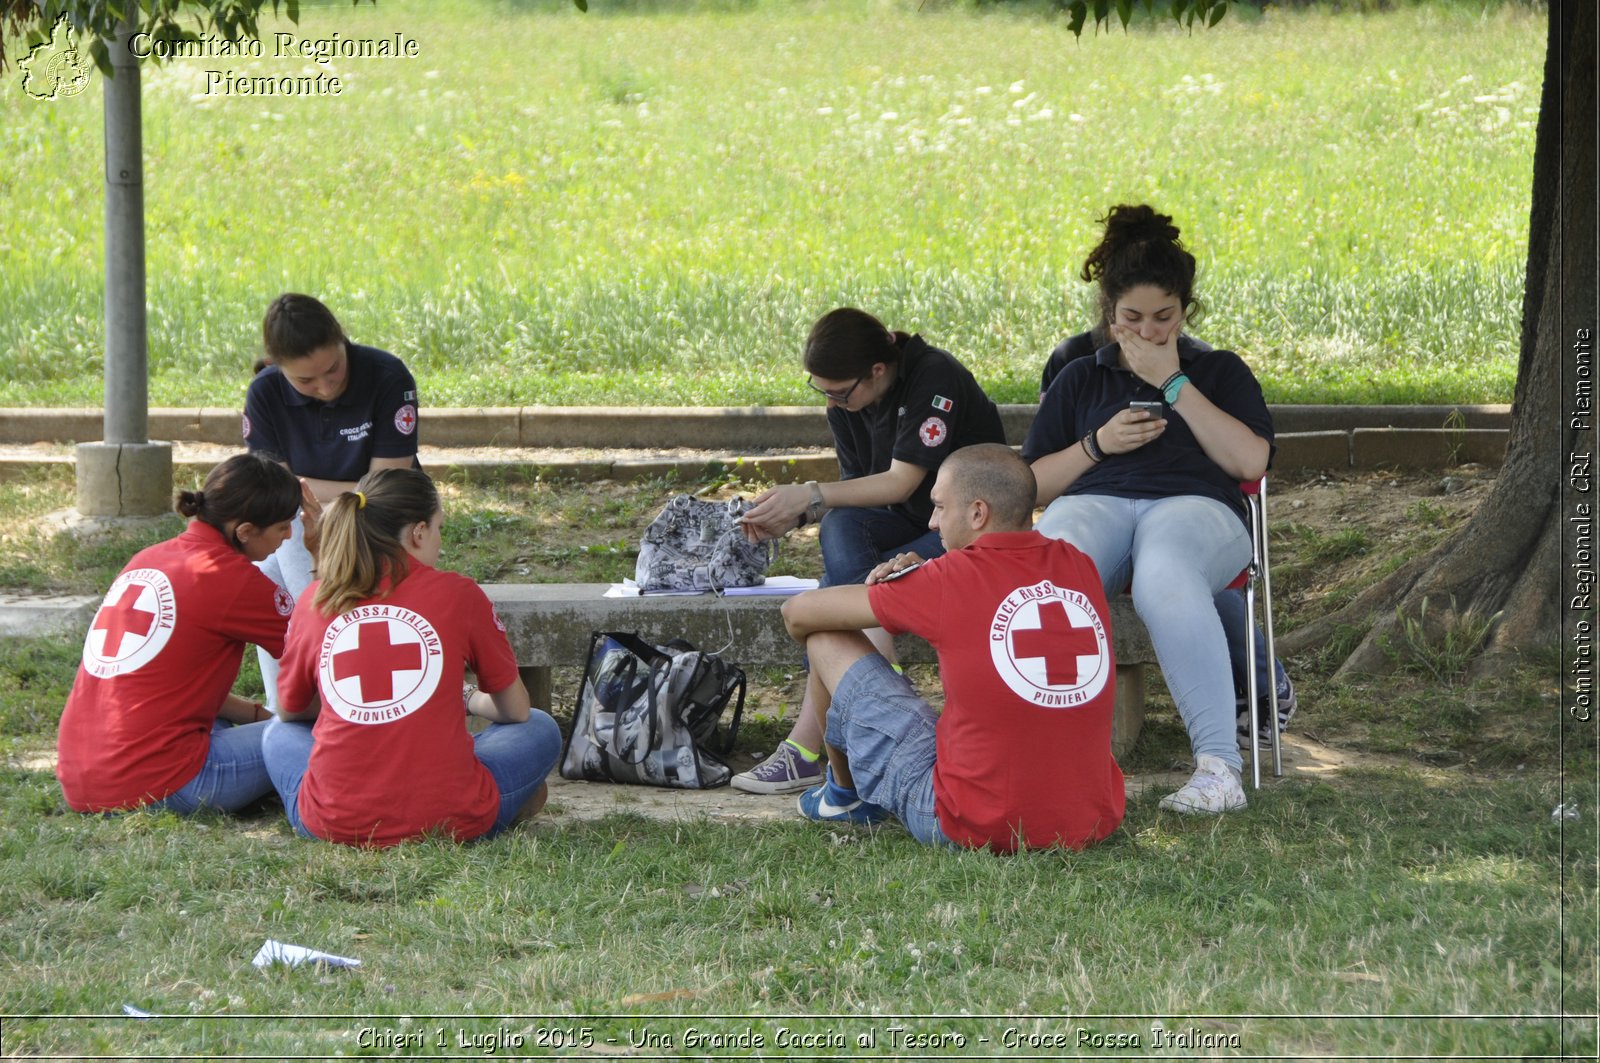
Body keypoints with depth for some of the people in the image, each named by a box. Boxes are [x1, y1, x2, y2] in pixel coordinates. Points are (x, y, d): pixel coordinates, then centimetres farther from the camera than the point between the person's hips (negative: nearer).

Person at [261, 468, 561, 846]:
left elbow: (289, 710, 21)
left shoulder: (315, 601, 5)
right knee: (541, 730, 24)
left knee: (279, 733, 33)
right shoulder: (458, 594, -1)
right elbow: (516, 710, 12)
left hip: (333, 824, 1)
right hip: (445, 821, -1)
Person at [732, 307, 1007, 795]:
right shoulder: (846, 406, 2)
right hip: (906, 524, 7)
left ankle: (804, 747, -28)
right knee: (839, 530, -28)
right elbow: (854, 488, 4)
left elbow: (901, 482, -24)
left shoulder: (935, 378, -21)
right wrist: (794, 513, -15)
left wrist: (811, 494, -24)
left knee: (857, 591, -30)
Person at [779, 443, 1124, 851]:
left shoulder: (951, 581, -9)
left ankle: (844, 791, 39)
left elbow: (798, 613, 5)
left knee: (829, 641, 12)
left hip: (975, 827, -5)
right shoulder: (1078, 568, 5)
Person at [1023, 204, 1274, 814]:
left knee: (1165, 578, -43)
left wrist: (1174, 384, 4)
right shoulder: (1079, 381, 29)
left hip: (1193, 505, -2)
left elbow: (1250, 461, 4)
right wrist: (1096, 444, 6)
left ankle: (1217, 763, -46)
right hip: (1093, 504, 2)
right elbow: (1031, 487, 24)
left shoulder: (1219, 372, 23)